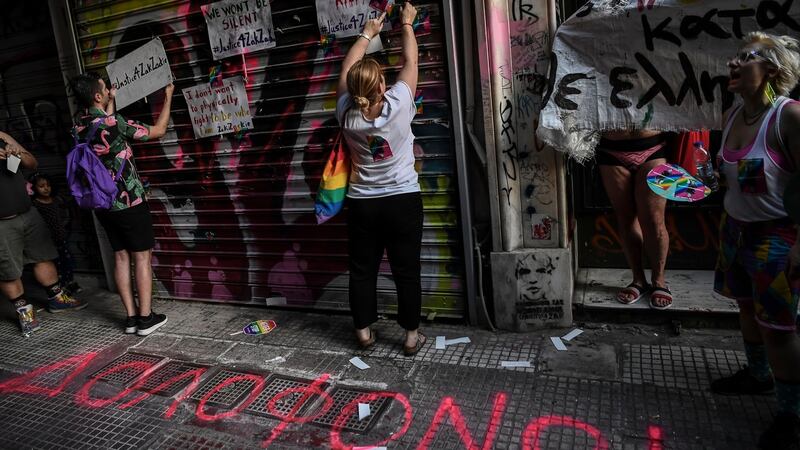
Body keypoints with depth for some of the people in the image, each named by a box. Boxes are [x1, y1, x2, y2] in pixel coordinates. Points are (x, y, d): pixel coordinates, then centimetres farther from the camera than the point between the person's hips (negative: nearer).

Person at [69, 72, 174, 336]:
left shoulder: (79, 128, 4)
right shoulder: (114, 123, -17)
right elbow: (158, 131, -8)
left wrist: (111, 102, 33)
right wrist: (168, 97, 4)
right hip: (130, 203, -7)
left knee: (121, 257, 12)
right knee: (142, 257, 2)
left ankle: (131, 317, 16)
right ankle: (146, 318, 5)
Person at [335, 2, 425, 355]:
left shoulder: (346, 114, -8)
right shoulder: (398, 106, -14)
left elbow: (345, 71, 9)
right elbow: (410, 62, 1)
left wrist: (367, 33, 20)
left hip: (362, 204, 2)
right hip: (402, 201, -2)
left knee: (362, 270, 12)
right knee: (406, 270, 6)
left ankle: (364, 332, 22)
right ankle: (412, 335, 15)